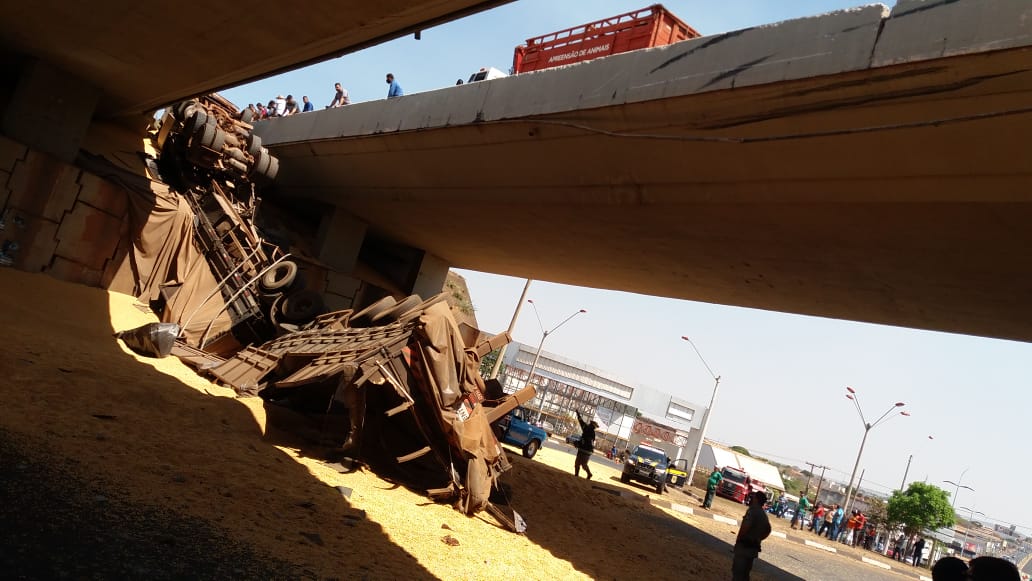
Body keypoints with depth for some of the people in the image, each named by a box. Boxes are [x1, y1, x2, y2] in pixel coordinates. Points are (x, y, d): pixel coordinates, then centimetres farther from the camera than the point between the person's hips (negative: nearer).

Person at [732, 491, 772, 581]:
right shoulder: (763, 514, 13)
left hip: (744, 546, -9)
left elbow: (746, 526, -28)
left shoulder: (753, 510, -15)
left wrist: (738, 539, -15)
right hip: (754, 547, 9)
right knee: (745, 573, 16)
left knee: (737, 572, -4)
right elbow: (767, 530, 25)